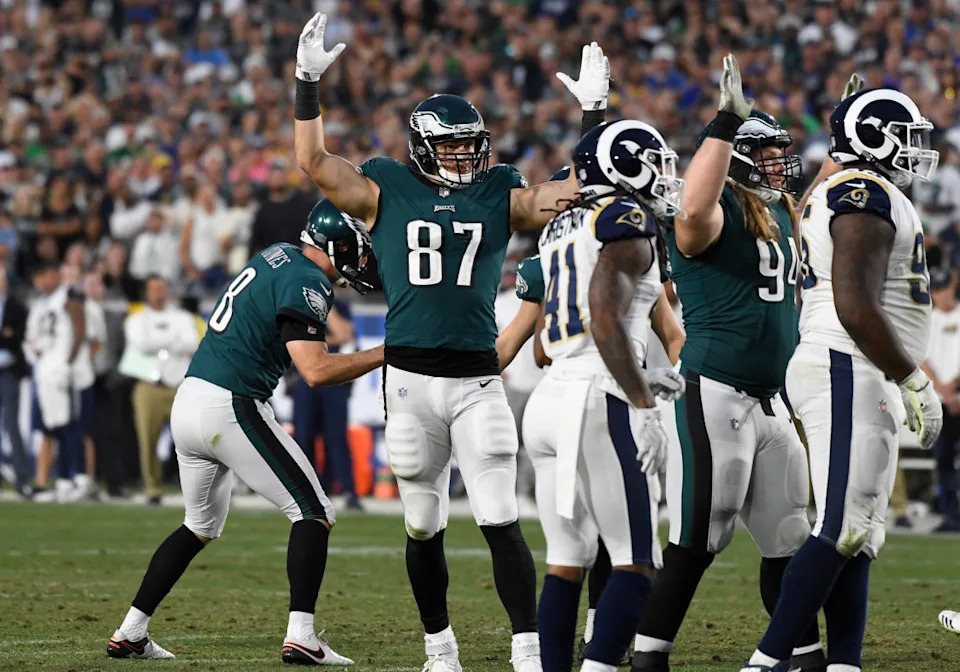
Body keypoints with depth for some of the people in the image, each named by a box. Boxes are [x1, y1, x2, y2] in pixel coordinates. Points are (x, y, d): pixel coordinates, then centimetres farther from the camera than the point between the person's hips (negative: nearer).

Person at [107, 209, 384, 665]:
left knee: (201, 525, 23)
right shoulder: (307, 283, -13)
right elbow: (316, 371, -22)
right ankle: (300, 637, -13)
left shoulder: (277, 255, 14)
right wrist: (384, 354, -14)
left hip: (188, 401, 9)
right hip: (231, 408, -9)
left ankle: (129, 633, 21)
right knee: (313, 512, -2)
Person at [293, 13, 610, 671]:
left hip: (478, 381, 0)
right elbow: (314, 162, 0)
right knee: (424, 528, 10)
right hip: (410, 380, 0)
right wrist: (309, 84, -4)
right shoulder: (386, 192, 5)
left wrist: (595, 113, 3)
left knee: (502, 523, -8)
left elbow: (586, 186, 8)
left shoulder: (502, 196, 8)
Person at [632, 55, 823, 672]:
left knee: (788, 538, 14)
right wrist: (727, 122, -38)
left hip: (772, 400, 9)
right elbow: (694, 212, -38)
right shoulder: (720, 213, -13)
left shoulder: (782, 212, 15)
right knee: (699, 540, -7)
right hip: (717, 395, -9)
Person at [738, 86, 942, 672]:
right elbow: (856, 307, -22)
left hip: (866, 383, 11)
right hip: (849, 376, -11)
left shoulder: (839, 195, 19)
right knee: (840, 531, -14)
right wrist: (914, 381, -17)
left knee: (859, 538, 8)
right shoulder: (867, 196, -13)